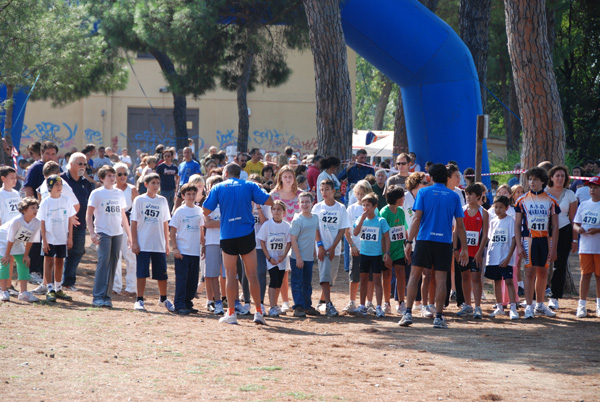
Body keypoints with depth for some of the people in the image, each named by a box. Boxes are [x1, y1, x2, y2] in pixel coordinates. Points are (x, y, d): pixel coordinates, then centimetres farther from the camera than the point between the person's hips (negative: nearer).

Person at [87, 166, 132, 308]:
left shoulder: (119, 193, 15)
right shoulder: (97, 193, 0)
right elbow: (89, 215, -2)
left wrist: (129, 235, 19)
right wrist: (92, 233, -14)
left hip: (117, 233, 5)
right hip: (103, 232, -5)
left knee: (113, 263, 3)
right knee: (104, 260, -16)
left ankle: (106, 296, 8)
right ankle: (98, 297, -17)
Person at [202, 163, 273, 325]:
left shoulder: (218, 188, 2)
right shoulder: (249, 186, 4)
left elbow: (206, 211, 0)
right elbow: (269, 201, -1)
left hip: (227, 236, 0)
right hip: (247, 235, 0)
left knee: (231, 275, 5)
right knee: (252, 275, 5)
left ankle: (231, 313, 3)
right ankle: (258, 312, 3)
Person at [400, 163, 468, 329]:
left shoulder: (423, 192, 3)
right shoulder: (454, 196, 7)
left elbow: (417, 218, -4)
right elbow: (460, 224, 6)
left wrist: (409, 241, -2)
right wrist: (464, 249, 11)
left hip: (424, 240, -1)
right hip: (445, 241, 1)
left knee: (414, 275, 5)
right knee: (441, 278, 3)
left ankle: (408, 313, -3)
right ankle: (438, 317, 1)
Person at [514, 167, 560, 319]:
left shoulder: (551, 201, 5)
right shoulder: (522, 200, 3)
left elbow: (555, 226, 6)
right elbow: (517, 225, 3)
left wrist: (553, 248, 0)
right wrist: (519, 246, -6)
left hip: (546, 239, 2)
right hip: (529, 239, -2)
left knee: (543, 272, 9)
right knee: (530, 271, -8)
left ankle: (540, 305, 21)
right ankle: (529, 307, -7)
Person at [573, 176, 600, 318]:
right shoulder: (583, 205, 11)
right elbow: (575, 224, 14)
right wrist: (578, 229, -8)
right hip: (585, 246, 3)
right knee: (585, 274, 3)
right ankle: (581, 305, 5)